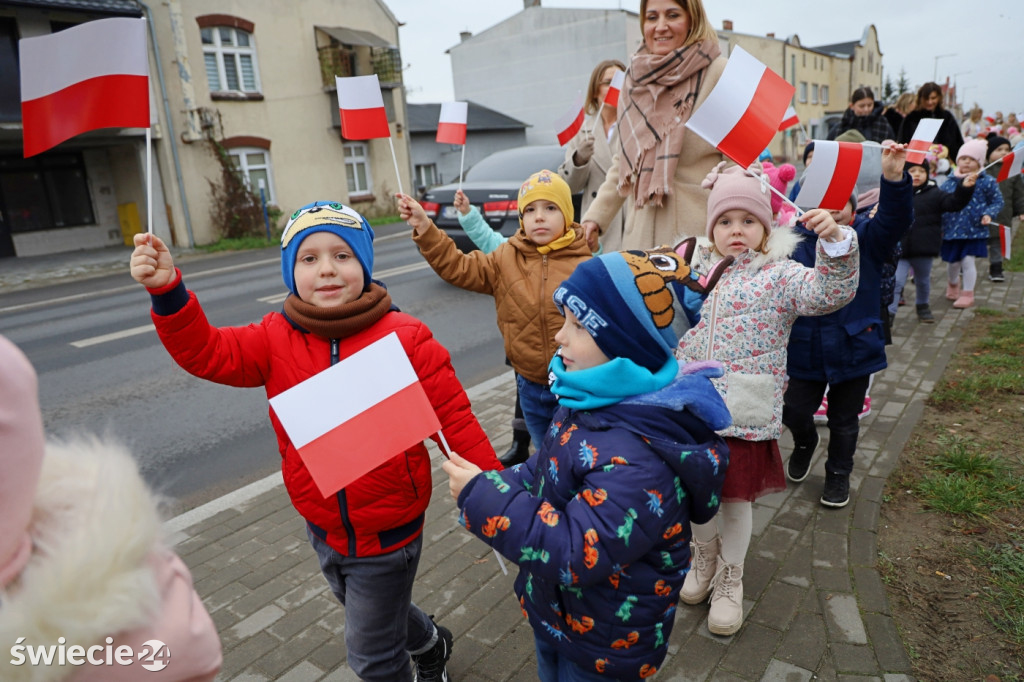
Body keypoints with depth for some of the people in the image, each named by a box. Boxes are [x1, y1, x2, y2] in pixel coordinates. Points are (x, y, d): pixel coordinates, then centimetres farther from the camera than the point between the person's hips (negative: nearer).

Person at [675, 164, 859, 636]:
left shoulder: (779, 276, -5)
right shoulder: (698, 270, 7)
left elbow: (831, 292, -23)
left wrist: (835, 242, -36)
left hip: (745, 414, -3)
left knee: (737, 495, 11)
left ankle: (730, 580, 34)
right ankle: (704, 558, 42)